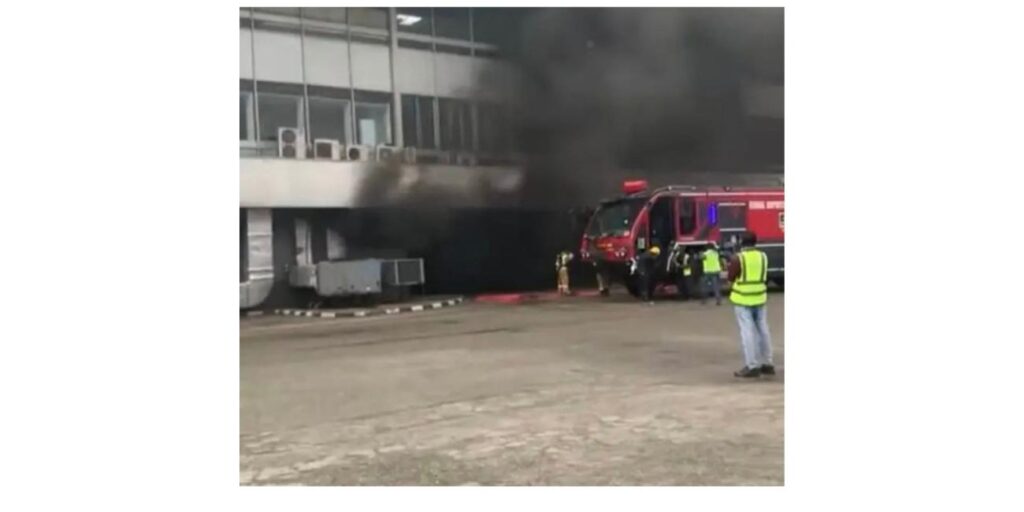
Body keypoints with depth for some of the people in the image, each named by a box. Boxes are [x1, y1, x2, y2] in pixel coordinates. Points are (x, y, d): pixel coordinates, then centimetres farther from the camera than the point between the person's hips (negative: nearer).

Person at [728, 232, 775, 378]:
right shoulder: (763, 256, 6)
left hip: (743, 299, -6)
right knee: (762, 329, 13)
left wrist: (731, 266, 9)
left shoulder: (738, 258, -12)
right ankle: (767, 364, 20)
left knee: (747, 331, -5)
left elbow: (731, 278, -7)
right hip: (760, 297, 6)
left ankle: (752, 366, -6)